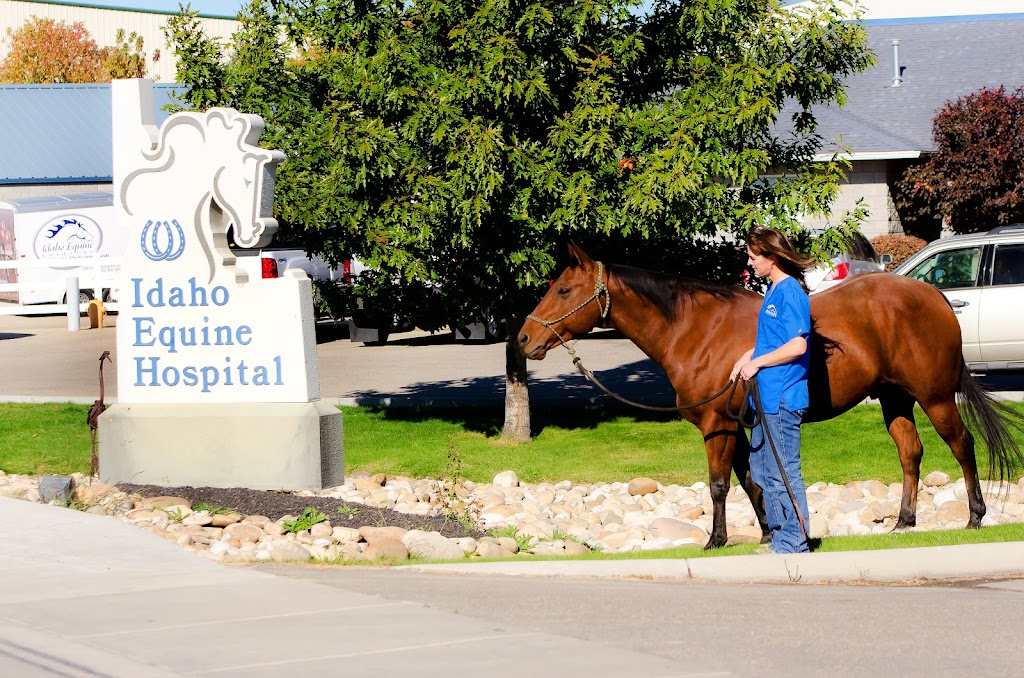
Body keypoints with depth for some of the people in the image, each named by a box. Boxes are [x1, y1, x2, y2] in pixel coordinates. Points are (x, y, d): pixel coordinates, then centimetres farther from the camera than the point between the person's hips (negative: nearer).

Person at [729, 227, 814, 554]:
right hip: (767, 396, 11)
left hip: (782, 398, -11)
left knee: (783, 472, -4)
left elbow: (797, 345, -23)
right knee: (761, 469, 17)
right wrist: (749, 355, 8)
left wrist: (758, 362, -16)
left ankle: (795, 543, 2)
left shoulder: (790, 293, -17)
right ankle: (780, 538, 25)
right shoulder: (773, 290, 13)